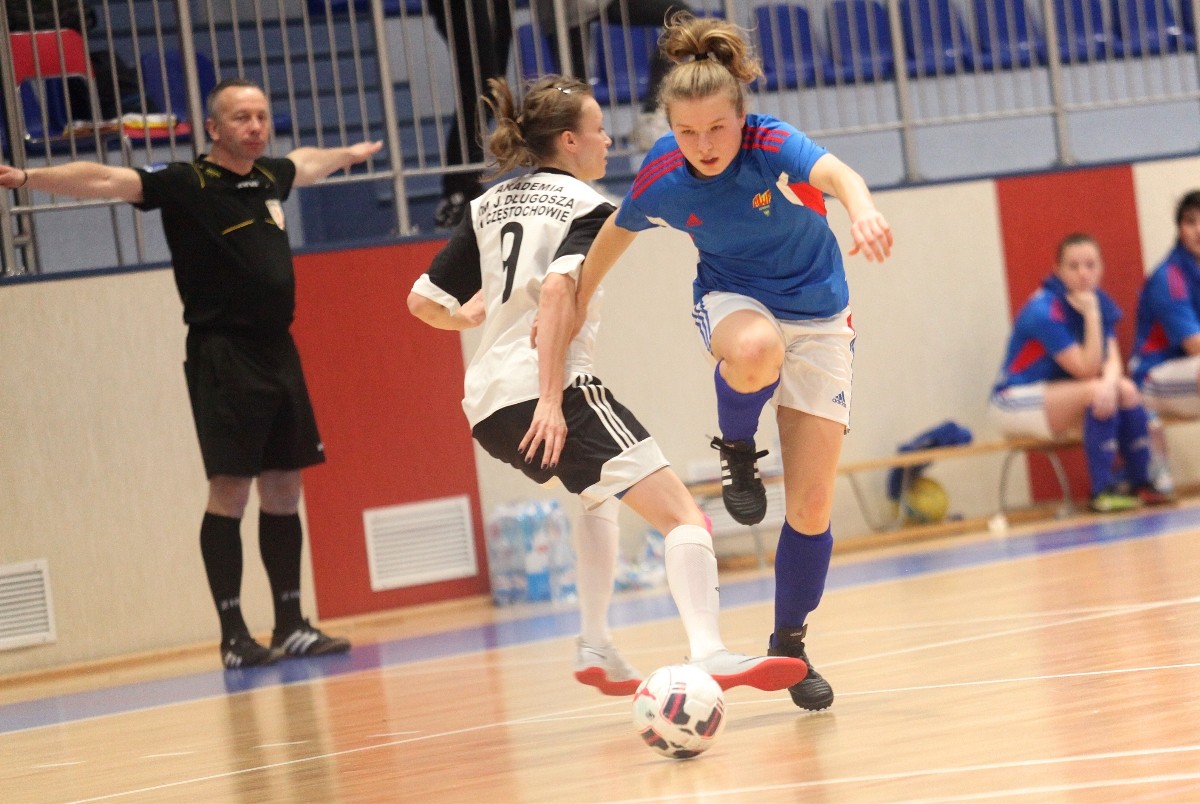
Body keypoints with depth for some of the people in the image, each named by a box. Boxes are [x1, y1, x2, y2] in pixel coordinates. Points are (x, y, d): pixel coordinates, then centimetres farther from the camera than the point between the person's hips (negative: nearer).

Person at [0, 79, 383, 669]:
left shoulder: (270, 177, 12)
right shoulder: (187, 183, -7)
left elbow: (305, 163, 36)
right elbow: (106, 180, -20)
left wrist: (349, 154, 55)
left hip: (277, 352, 7)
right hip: (223, 355, -7)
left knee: (283, 491, 10)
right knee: (230, 490, -7)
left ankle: (290, 627, 18)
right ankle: (233, 636, -3)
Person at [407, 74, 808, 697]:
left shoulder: (490, 206, 21)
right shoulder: (586, 207, 1)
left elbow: (424, 302, 17)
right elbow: (557, 289, -19)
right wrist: (551, 399, -22)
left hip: (486, 404, 8)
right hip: (551, 390, -8)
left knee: (600, 492, 35)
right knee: (682, 515, -11)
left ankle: (594, 648, 28)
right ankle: (708, 653, -34)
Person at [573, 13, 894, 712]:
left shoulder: (772, 144, -26)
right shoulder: (662, 180, -17)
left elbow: (836, 172, -48)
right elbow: (617, 233, 5)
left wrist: (863, 210, -71)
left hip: (818, 319, 0)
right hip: (734, 302, 0)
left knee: (812, 506, -5)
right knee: (756, 352, -42)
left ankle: (790, 645, 17)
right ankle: (738, 453, -9)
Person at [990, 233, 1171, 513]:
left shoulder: (1099, 302, 2)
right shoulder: (1045, 312, -22)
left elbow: (1112, 361, -8)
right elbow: (1087, 370, -23)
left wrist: (1110, 382, -30)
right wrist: (1091, 314, -26)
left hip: (1056, 395, 8)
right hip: (1014, 402, -8)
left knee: (1126, 390, -14)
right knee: (1096, 392, -29)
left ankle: (1140, 483, -9)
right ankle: (1103, 491, -28)